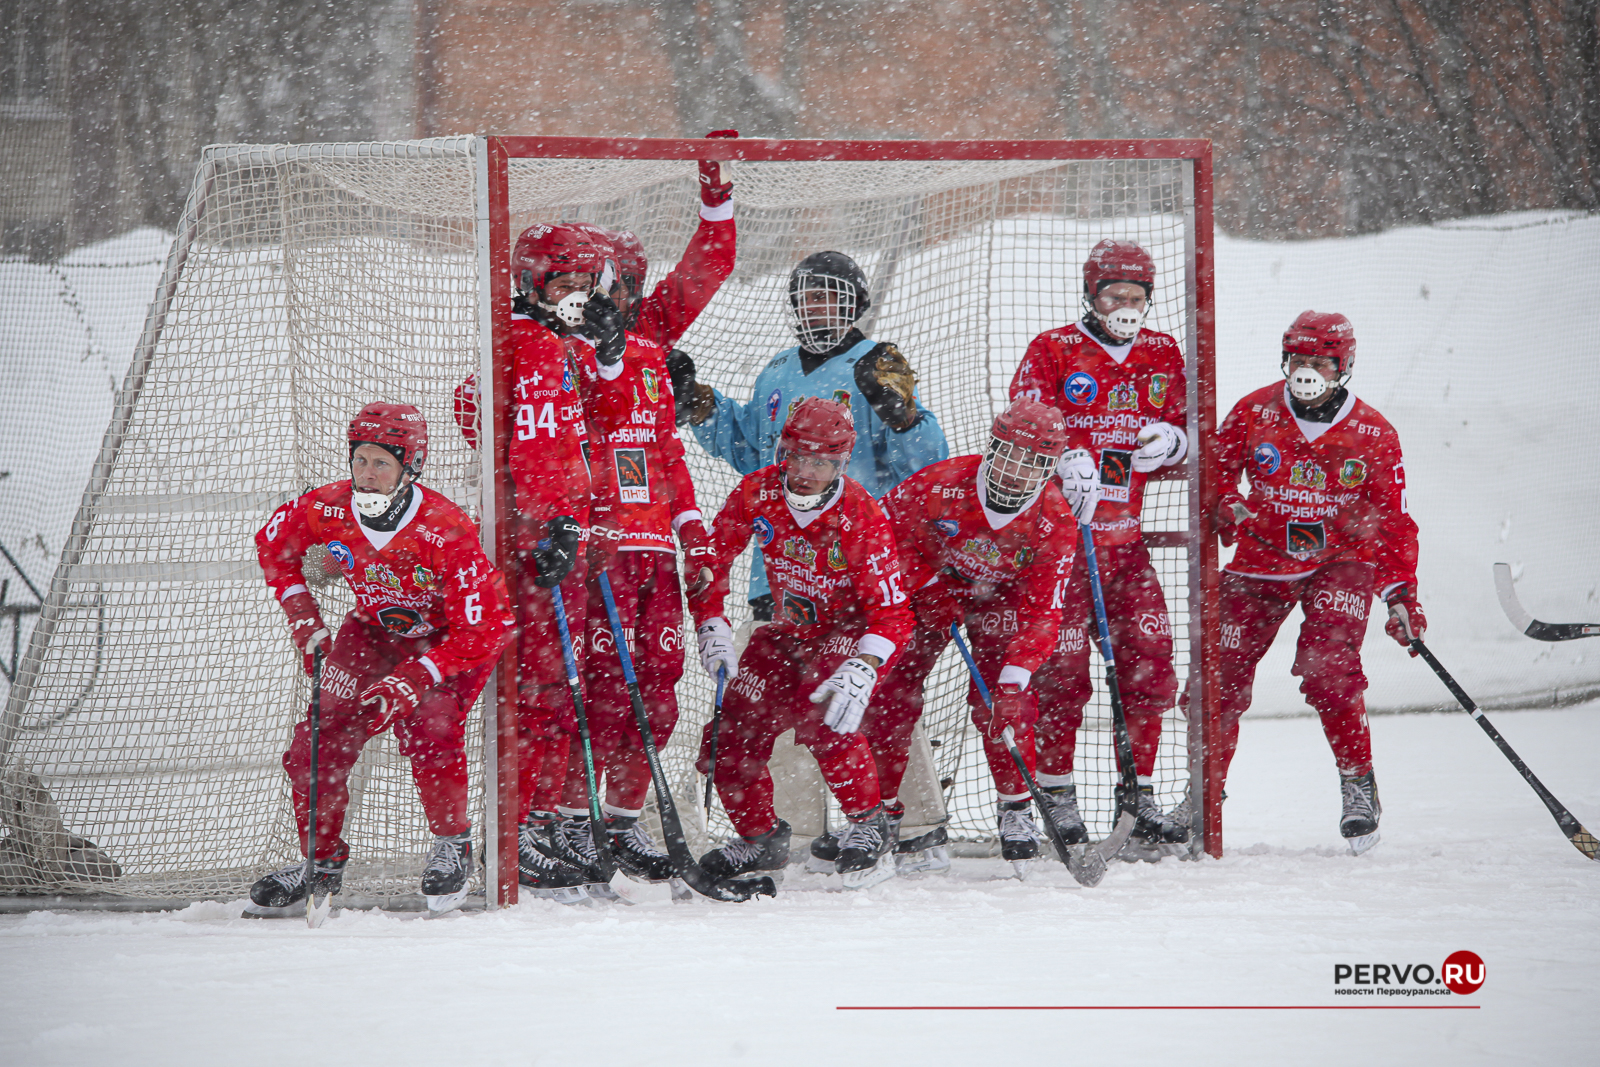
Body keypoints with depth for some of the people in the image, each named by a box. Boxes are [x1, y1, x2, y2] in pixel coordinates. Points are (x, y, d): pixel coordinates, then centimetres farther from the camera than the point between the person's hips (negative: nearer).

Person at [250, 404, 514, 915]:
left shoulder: (447, 532, -34)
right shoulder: (327, 509, -21)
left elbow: (480, 634, -31)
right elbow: (273, 544, 3)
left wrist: (410, 681, -37)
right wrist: (303, 618, -5)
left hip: (450, 639, -5)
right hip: (374, 632, 5)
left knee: (427, 729, -28)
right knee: (319, 740, -6)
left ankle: (453, 843, -3)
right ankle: (322, 860, 15)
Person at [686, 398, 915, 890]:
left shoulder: (862, 517, -27)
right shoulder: (757, 494, -17)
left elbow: (892, 612, -29)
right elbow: (710, 557, -4)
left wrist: (862, 670, -46)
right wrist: (712, 627, -16)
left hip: (849, 631, -5)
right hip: (787, 631, 5)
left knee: (824, 715, -33)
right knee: (732, 736, -4)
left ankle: (869, 826, -19)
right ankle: (762, 838, 20)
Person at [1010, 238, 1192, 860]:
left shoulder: (1161, 355, 12)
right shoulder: (1052, 352, -2)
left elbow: (1185, 438, 18)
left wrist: (1172, 441, -6)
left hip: (1124, 537, 5)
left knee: (1148, 663, 1)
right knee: (1062, 665, -6)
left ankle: (1139, 796, 10)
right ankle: (1054, 794, 6)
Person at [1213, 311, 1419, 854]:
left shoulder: (1373, 434, -5)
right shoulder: (1254, 413, -4)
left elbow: (1393, 521, -2)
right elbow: (1213, 469, 9)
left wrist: (1402, 594, -11)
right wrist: (1225, 507, -13)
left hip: (1339, 563, -2)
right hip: (1260, 561, 2)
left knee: (1328, 667, -24)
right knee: (1221, 675, -4)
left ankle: (1359, 786, -9)